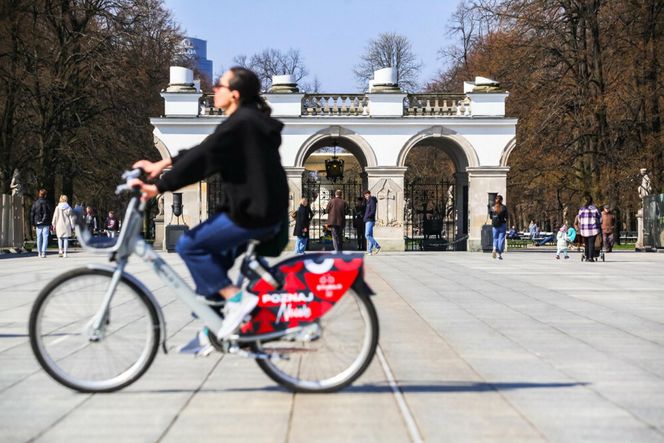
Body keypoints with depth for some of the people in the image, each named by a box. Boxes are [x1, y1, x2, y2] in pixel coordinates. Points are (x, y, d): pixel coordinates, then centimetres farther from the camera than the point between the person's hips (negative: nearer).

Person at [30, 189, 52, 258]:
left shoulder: (35, 203, 2)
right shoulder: (47, 203, -6)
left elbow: (32, 214, 4)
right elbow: (51, 213, -5)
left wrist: (33, 224, 10)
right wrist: (51, 224, 2)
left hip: (38, 224, 3)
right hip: (46, 224, -3)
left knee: (39, 238, 12)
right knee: (45, 237, -2)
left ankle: (39, 252, 17)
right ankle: (43, 252, -12)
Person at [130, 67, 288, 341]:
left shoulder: (239, 124, -16)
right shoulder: (249, 120, 16)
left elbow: (202, 159, -22)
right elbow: (203, 152, 20)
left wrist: (158, 187, -21)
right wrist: (164, 163, 16)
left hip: (252, 215, -10)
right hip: (266, 211, 10)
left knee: (189, 245, -7)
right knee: (215, 255, 20)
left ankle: (236, 298, -7)